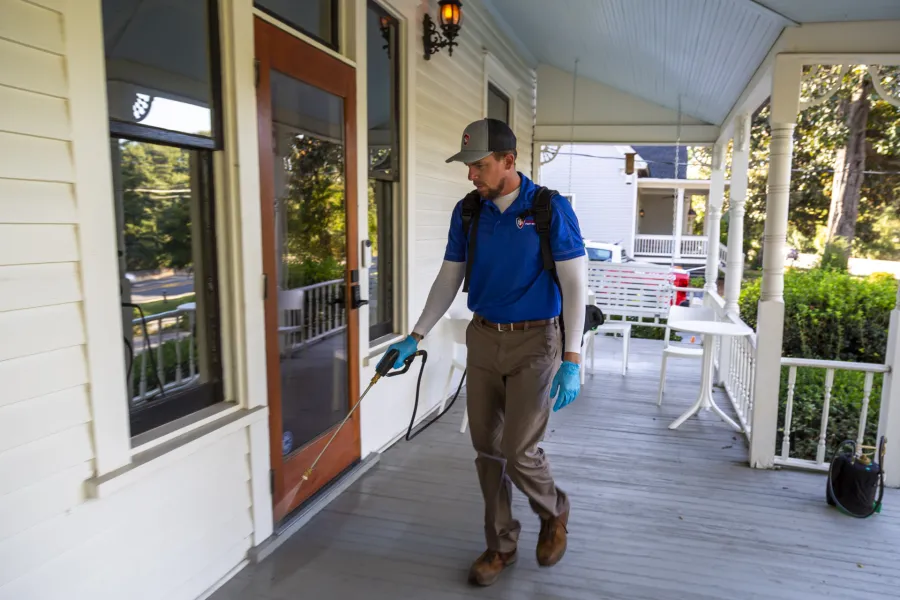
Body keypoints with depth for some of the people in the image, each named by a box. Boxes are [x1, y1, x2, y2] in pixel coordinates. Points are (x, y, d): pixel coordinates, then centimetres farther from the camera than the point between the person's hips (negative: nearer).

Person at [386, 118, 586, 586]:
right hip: (482, 340, 5)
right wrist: (415, 336, 4)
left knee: (519, 451, -6)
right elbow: (448, 278, 9)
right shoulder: (467, 212, 3)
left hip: (533, 342, -4)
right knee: (487, 449, 9)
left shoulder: (551, 209, -10)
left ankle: (554, 513, 28)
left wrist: (572, 360, -16)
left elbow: (574, 284, -10)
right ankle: (500, 544, 28)